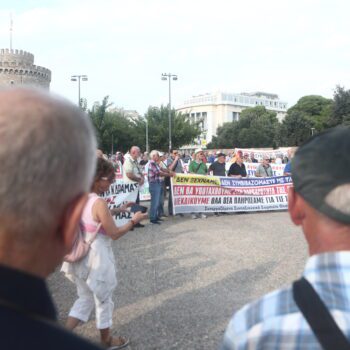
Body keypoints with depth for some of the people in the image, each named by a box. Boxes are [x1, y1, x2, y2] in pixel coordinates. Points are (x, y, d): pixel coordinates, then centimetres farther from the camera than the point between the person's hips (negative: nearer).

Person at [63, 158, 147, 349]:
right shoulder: (99, 203, -24)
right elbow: (114, 234, -17)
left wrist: (114, 211, 12)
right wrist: (134, 220, -6)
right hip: (96, 258, -7)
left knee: (85, 298, 24)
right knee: (103, 300, 15)